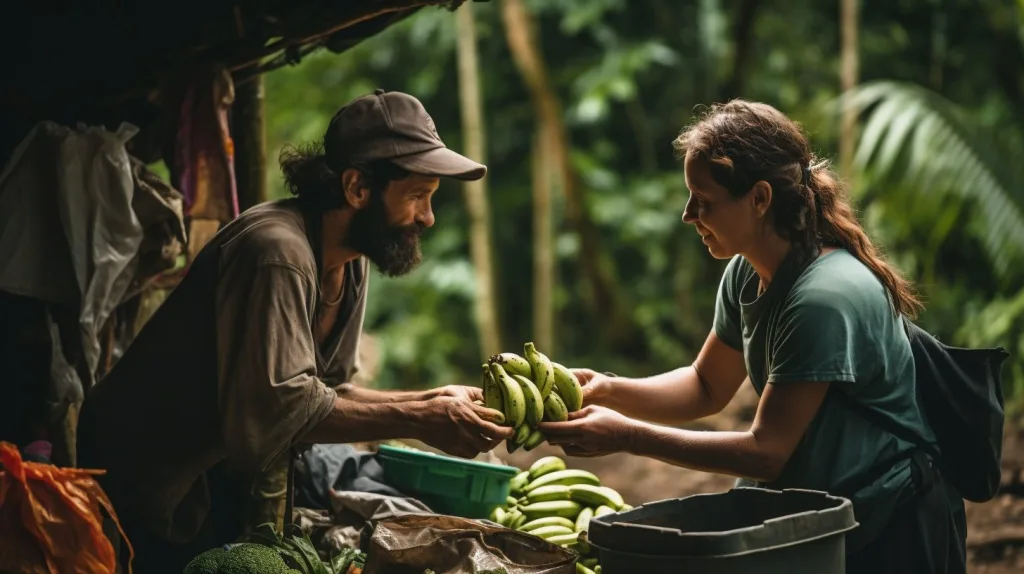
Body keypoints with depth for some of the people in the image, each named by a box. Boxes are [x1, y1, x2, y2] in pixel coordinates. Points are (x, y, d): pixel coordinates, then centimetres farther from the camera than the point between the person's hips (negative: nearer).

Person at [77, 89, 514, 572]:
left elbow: (328, 390, 3)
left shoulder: (350, 262, 2)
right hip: (149, 476, -9)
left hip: (220, 474, 9)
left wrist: (432, 402, -9)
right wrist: (416, 421, -30)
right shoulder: (278, 252, -28)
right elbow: (278, 409, -34)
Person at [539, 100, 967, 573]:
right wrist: (608, 390, -4)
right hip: (809, 506, 7)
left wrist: (625, 436, -22)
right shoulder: (746, 274, 0)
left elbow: (766, 451, -22)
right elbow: (706, 387, 12)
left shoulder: (825, 298, -25)